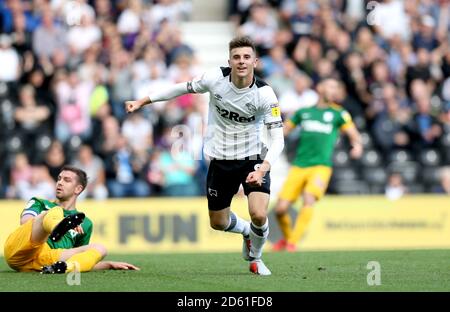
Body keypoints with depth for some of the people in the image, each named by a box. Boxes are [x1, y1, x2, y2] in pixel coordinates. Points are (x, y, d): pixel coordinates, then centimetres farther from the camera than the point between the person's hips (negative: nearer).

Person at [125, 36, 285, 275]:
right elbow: (183, 88, 4)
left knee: (259, 215, -21)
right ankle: (247, 232, 48)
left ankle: (255, 258, 12)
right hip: (220, 161, 3)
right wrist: (142, 102, 7)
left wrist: (263, 169, -39)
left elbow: (277, 139, -23)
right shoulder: (215, 78, -14)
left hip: (253, 159, -3)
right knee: (218, 223, 11)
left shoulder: (264, 94, -20)